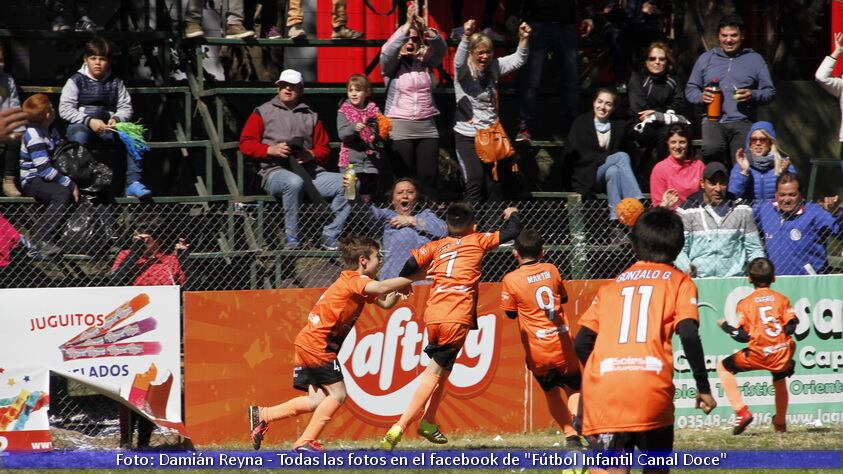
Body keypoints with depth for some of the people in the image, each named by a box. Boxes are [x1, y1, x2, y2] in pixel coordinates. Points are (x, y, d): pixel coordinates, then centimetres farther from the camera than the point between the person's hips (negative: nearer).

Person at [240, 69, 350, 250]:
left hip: (310, 172, 4)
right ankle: (292, 240, -32)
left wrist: (311, 155, -4)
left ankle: (330, 237, -17)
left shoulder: (311, 116, 23)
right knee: (294, 182, -41)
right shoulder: (263, 112, 15)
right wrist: (271, 150, -10)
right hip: (275, 171, -4)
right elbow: (246, 144, 7)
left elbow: (324, 149, 20)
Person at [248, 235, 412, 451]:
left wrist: (401, 286, -1)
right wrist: (410, 279, -21)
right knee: (337, 394, -6)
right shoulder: (355, 280, -13)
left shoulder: (354, 281, 17)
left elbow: (385, 302, 17)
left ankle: (262, 415, 11)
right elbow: (381, 288, -32)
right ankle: (306, 441, -3)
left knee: (318, 400, 7)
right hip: (317, 345, -10)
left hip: (307, 343, 10)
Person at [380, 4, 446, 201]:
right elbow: (387, 51, -18)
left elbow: (440, 48, -7)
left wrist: (425, 29, -25)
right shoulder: (392, 65, 2)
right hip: (400, 127, -3)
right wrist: (407, 25, -25)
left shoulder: (425, 63, 10)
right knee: (405, 182, -6)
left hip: (427, 126, 3)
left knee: (429, 180, -3)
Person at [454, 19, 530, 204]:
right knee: (476, 179, -17)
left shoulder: (494, 67, 7)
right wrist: (467, 37, -47)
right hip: (467, 135, -5)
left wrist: (524, 39, -22)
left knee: (493, 184, 5)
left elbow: (518, 60, -2)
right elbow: (459, 61, -29)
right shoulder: (464, 70, -7)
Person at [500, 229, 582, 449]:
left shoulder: (511, 280, -8)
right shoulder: (551, 270, 2)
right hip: (563, 345, 2)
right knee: (574, 389, 13)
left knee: (551, 392, 17)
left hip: (538, 350, -2)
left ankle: (570, 434, 1)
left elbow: (511, 313, 4)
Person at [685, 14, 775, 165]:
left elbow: (770, 92, 14)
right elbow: (690, 89, 22)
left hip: (742, 121, 0)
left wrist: (753, 96, -8)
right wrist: (701, 97, -2)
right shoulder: (706, 59, 20)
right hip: (713, 120, 0)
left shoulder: (755, 59, 16)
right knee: (711, 149, -33)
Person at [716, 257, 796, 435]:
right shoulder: (782, 299, 8)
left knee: (723, 367, 16)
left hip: (758, 354, -4)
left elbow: (742, 335, -3)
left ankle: (741, 412, 5)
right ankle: (780, 423, 46)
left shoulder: (745, 303, 3)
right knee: (779, 380, 35)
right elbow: (791, 327, -1)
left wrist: (725, 326, 13)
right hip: (782, 353, 4)